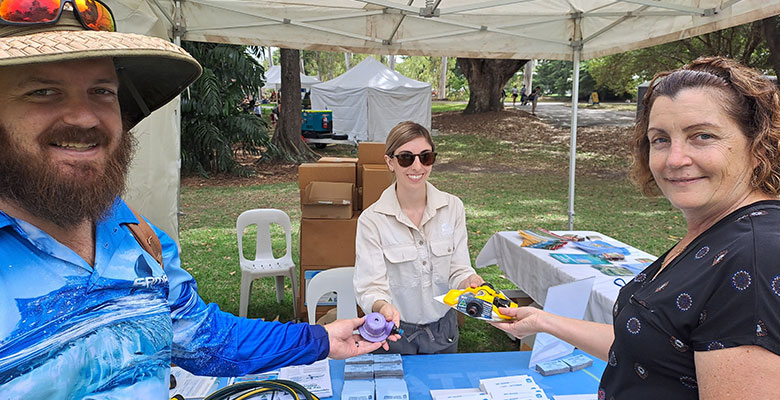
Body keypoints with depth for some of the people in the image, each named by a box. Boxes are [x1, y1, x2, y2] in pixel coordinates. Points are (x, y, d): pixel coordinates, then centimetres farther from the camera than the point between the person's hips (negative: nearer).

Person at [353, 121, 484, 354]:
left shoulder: (453, 207, -5)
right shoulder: (372, 220, -15)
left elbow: (458, 268, -3)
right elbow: (370, 287, -17)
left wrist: (469, 281, -26)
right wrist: (382, 306, -39)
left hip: (443, 329, 3)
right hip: (393, 333, -3)